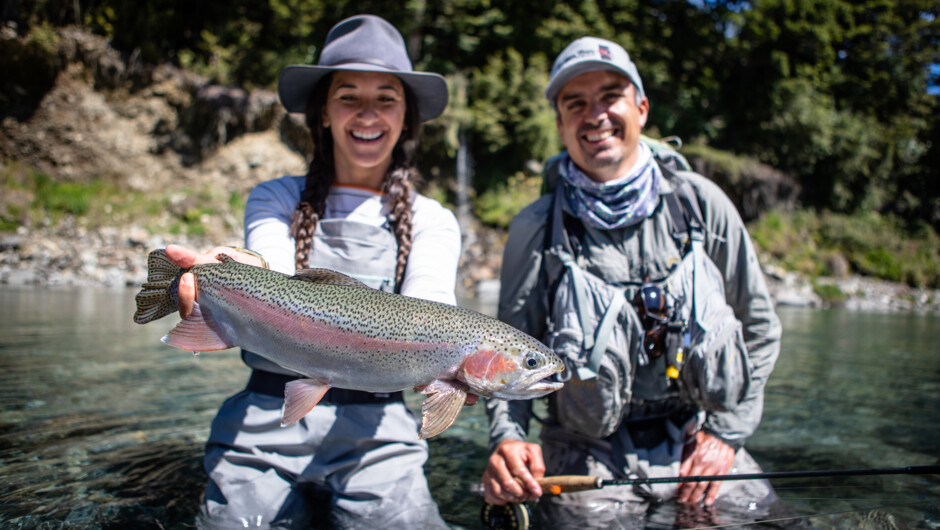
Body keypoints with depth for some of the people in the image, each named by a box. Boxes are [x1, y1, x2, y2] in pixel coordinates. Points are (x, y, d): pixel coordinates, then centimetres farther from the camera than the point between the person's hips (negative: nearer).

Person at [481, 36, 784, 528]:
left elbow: (759, 326, 8)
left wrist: (728, 431, 1)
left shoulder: (701, 204, 0)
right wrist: (507, 438, -19)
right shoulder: (535, 229, -5)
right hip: (586, 458, -1)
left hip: (696, 445, 2)